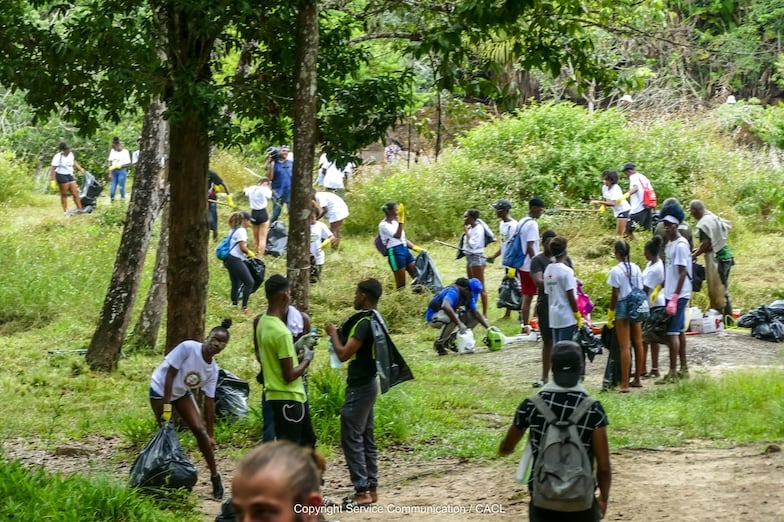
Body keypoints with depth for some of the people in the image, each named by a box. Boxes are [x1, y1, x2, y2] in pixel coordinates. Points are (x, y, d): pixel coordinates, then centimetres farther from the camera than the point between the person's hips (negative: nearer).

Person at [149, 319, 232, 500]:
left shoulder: (213, 369, -12)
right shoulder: (188, 348, -28)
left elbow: (209, 403, -8)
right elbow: (170, 376, -23)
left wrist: (210, 436, -7)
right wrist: (166, 408, -24)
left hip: (182, 393, 4)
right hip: (161, 390, -4)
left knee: (200, 430, -6)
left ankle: (215, 476, 3)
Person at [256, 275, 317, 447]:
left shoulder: (264, 322, 5)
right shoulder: (281, 332, -25)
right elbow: (289, 375, -22)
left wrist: (296, 347, 13)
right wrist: (307, 359, -7)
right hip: (287, 398, -10)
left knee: (307, 441, 21)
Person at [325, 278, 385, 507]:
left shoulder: (364, 323, -20)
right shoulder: (374, 320, 11)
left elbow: (344, 354, -22)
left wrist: (333, 334, -7)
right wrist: (340, 333, 10)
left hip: (359, 387, -10)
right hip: (367, 383, 10)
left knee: (351, 438, -7)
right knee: (366, 438, 13)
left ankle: (362, 490, -8)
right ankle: (371, 488, 17)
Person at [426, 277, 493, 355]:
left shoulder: (468, 296, -1)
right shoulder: (454, 292, -29)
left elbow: (476, 313, 1)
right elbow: (445, 306, -48)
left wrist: (489, 328, -12)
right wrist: (459, 324, -52)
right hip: (433, 317, -9)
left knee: (473, 317, -3)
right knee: (452, 318, -39)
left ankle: (449, 340, 3)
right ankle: (438, 343, -15)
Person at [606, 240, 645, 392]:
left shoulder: (616, 270, -12)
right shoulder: (636, 268, 6)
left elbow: (615, 295, -13)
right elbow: (640, 290, 9)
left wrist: (610, 313, -5)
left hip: (623, 306, -6)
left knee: (624, 347, -5)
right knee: (638, 343, 14)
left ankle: (624, 384, -6)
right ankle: (637, 379, 22)